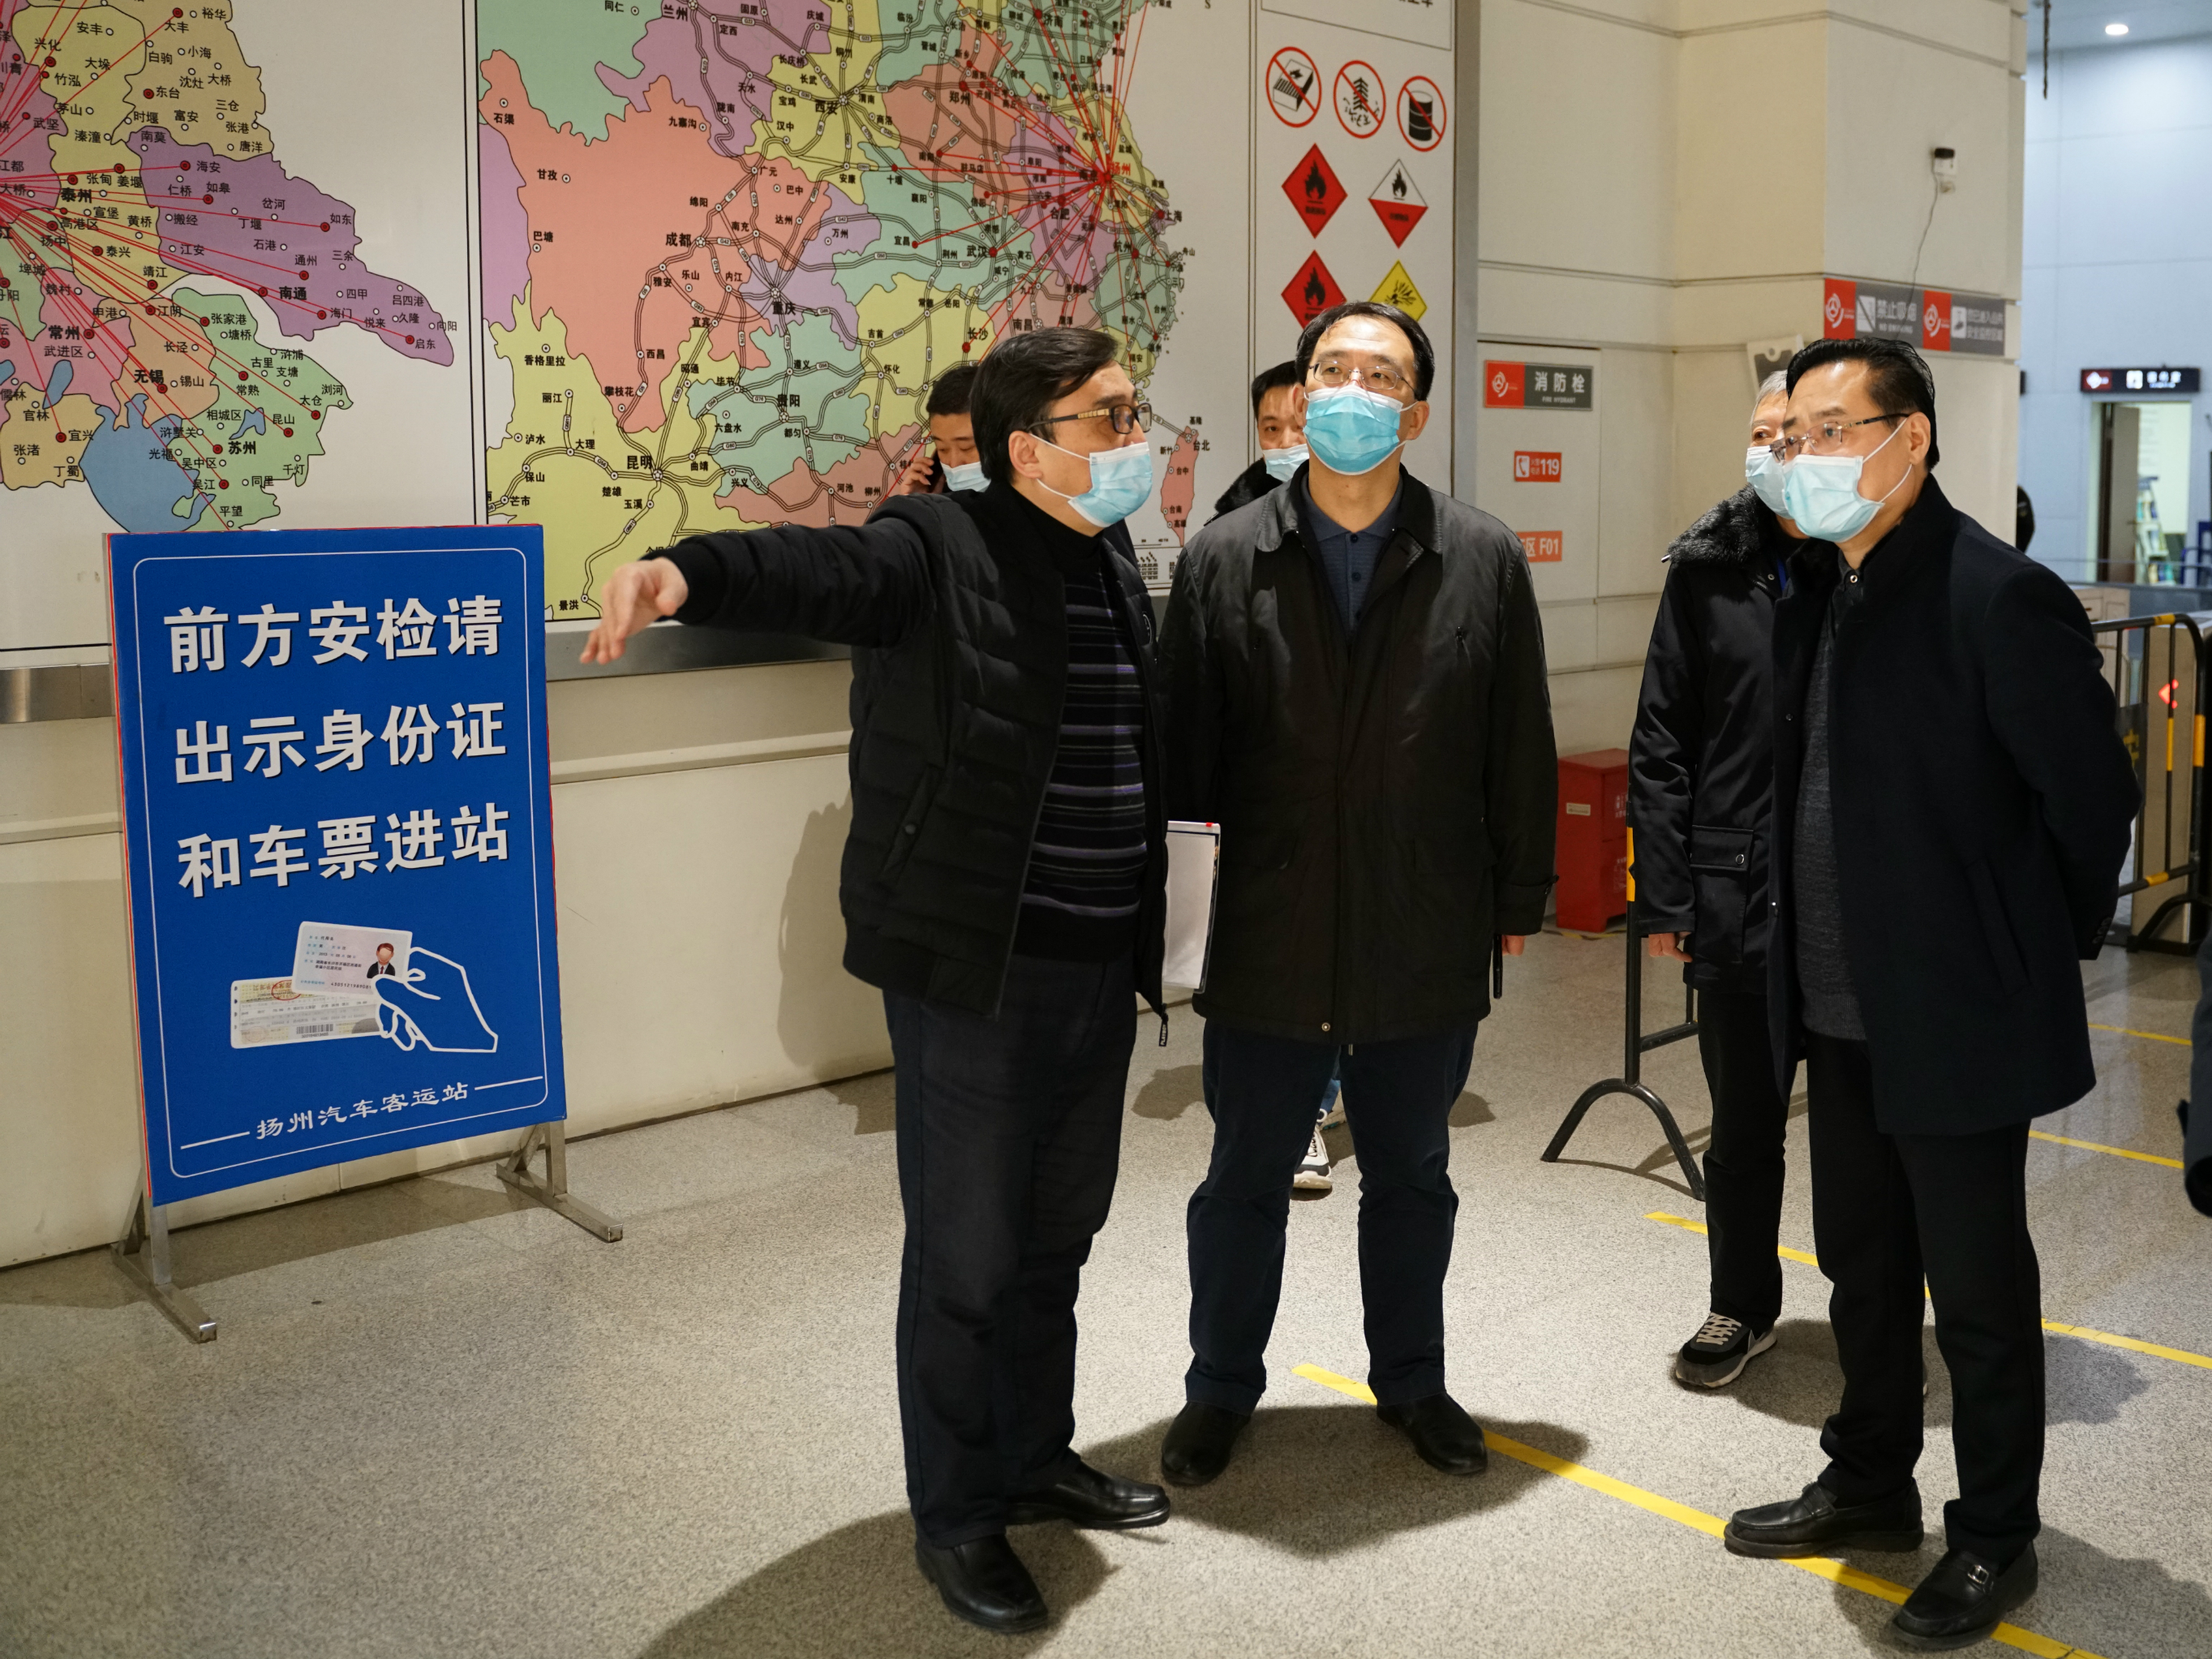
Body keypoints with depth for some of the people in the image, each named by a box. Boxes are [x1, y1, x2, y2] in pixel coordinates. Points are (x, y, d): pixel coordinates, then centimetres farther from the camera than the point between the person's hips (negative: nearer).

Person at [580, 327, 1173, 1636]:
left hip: (1099, 972, 7)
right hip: (975, 975, -7)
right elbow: (815, 570, -34)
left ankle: (1036, 1457, 40)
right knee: (967, 1257, 5)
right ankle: (957, 1518, 23)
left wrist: (1149, 939, 21)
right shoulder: (940, 549, -13)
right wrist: (684, 572, -55)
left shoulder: (1117, 565, 11)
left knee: (1057, 1238, 20)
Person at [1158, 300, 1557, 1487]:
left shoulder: (1484, 561, -1)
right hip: (1268, 940, 0)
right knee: (1244, 1180, 14)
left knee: (1411, 1176, 18)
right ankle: (1220, 1390, 34)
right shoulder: (1221, 561, -3)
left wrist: (1517, 900, 1)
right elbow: (1178, 747, -1)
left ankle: (1412, 1382, 39)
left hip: (1426, 944, 1)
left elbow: (1520, 752, 2)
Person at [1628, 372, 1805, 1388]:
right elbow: (1662, 742, 2)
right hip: (1738, 894, 1)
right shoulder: (1710, 569, 1)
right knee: (1744, 1118, 13)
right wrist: (1665, 894, -2)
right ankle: (1743, 1305, 31)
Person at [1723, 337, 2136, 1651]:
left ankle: (1995, 1540, 25)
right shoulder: (1816, 588, 6)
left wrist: (2041, 957, -3)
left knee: (1977, 1288, 7)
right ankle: (1870, 1487, 38)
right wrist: (1799, 966, 12)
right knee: (1863, 1264, 20)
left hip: (1959, 1015, -7)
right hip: (1843, 1009, 7)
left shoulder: (2002, 596, -17)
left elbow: (2093, 794, -12)